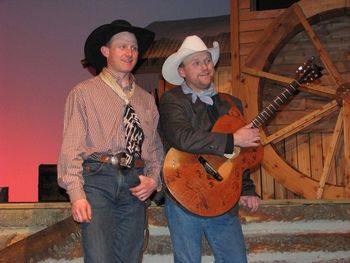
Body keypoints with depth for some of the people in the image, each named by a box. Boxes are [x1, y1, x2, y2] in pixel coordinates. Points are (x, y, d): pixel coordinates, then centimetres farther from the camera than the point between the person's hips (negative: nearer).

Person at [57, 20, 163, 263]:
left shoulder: (146, 99, 18)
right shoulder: (84, 92, 6)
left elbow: (155, 147, 18)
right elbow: (72, 147, -1)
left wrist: (153, 179, 0)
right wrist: (77, 194, -12)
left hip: (135, 185, 4)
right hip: (98, 179, -4)